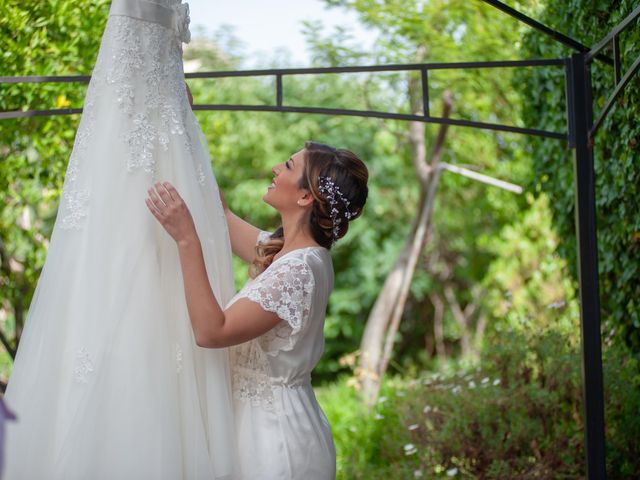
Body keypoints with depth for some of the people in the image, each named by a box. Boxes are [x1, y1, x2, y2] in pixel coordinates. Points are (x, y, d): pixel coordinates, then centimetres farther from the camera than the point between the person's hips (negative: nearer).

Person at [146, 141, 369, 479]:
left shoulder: (298, 270, -24)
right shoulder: (288, 250, 3)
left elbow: (211, 332, -29)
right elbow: (224, 220, 17)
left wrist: (186, 239, -31)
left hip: (275, 431, -9)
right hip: (265, 421, 9)